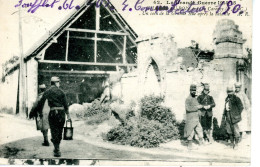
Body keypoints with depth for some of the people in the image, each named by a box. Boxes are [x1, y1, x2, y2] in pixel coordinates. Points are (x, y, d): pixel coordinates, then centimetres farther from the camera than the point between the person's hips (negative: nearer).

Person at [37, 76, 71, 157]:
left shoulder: (47, 92, 3)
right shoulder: (61, 91, 1)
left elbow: (41, 103, 2)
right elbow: (65, 104, 0)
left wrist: (40, 112, 14)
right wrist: (68, 114, 8)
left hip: (52, 112, 0)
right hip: (61, 112, 0)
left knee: (54, 132, 3)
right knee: (60, 131, 15)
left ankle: (57, 150, -7)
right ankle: (57, 148, 26)